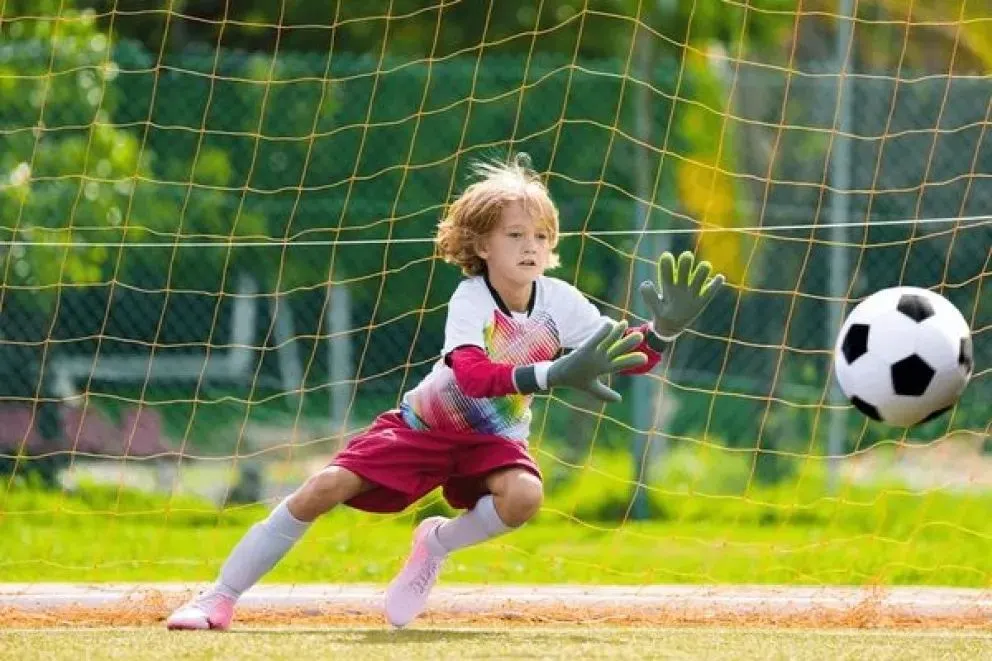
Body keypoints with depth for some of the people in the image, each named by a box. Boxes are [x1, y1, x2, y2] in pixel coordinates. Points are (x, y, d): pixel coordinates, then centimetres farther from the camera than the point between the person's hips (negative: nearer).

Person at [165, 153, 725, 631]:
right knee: (325, 489, -17)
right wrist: (552, 374, -62)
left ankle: (439, 544, -1)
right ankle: (221, 598, -4)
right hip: (426, 423, -2)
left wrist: (663, 330, -43)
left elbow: (629, 358, -21)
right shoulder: (470, 300, -29)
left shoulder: (558, 300, -19)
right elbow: (472, 375, -48)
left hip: (494, 437, 2)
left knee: (524, 496, -32)